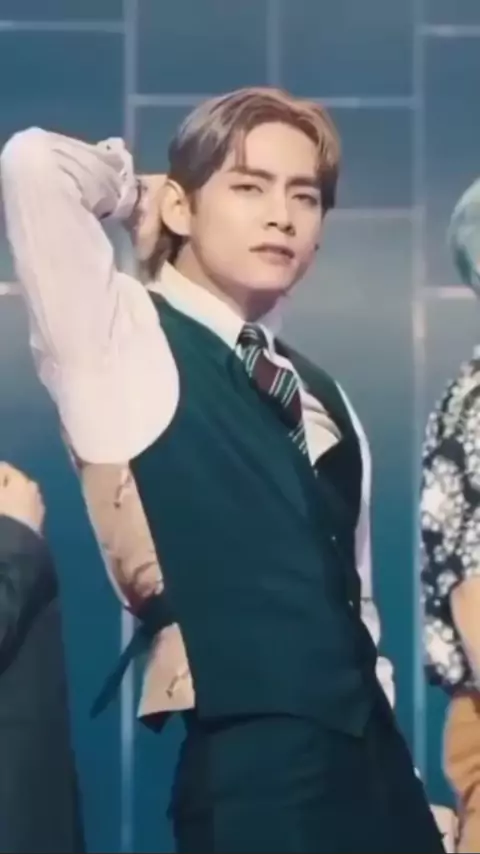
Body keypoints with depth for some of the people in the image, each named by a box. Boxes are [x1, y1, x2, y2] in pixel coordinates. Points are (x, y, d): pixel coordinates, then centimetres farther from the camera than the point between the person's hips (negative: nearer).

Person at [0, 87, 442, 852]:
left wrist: (402, 780, 15)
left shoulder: (320, 397, 15)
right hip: (254, 772, -6)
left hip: (373, 765, 6)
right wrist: (131, 191, 2)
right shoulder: (121, 338, -3)